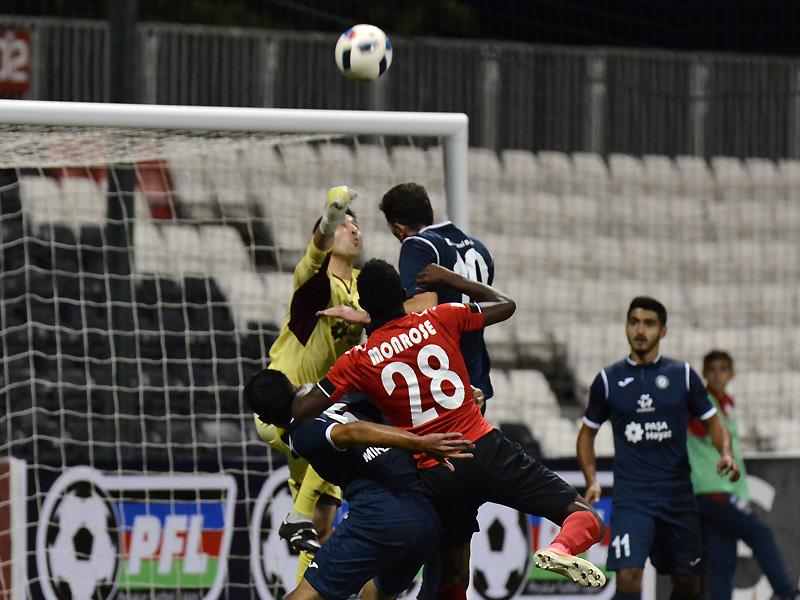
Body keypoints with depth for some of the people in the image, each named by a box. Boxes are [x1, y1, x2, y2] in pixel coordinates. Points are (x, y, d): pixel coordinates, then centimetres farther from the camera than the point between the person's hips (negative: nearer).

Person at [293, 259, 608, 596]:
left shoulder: (357, 362, 3)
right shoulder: (439, 321, 3)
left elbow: (300, 411, 1)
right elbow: (505, 305, 19)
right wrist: (449, 279, 29)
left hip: (435, 477, 1)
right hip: (485, 451, -1)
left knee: (453, 581, 20)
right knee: (586, 519, -3)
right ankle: (560, 549, -35)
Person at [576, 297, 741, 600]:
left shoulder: (682, 375, 5)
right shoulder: (608, 379, 4)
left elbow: (712, 422, 10)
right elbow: (587, 432, 14)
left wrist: (726, 453, -11)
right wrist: (591, 481, 1)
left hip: (678, 495, 2)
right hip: (631, 497, -2)